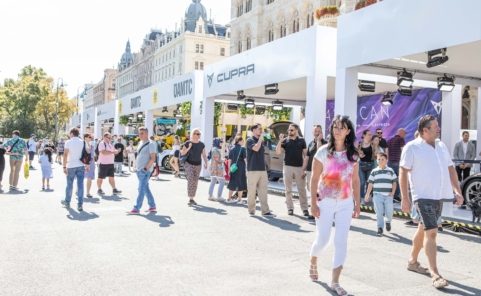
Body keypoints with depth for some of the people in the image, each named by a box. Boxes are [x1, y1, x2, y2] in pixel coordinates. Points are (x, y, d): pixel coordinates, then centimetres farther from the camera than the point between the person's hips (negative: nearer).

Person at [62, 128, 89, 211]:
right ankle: (80, 205, 0)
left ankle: (67, 202, 27)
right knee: (80, 185, 1)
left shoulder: (68, 142, -5)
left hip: (71, 166, -2)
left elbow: (65, 155, -10)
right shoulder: (83, 142, 2)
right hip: (81, 166, 2)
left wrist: (64, 167, -8)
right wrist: (87, 165, 11)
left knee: (69, 185, 13)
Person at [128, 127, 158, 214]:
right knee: (146, 189, 13)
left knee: (141, 189, -8)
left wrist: (146, 168, -20)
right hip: (139, 170, 9)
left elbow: (153, 158, -15)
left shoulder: (151, 144, -10)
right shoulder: (140, 143, 16)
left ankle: (136, 208, -7)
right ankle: (152, 206, 21)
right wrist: (137, 167, 17)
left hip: (145, 171, -9)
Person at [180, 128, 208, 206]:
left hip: (198, 165, 4)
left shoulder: (201, 144, 6)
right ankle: (190, 199, -16)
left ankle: (192, 198, 16)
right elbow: (182, 153, -3)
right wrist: (188, 148, -18)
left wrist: (206, 163, -2)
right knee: (190, 180, -16)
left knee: (195, 182, 7)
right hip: (189, 164, -4)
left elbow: (204, 155, 10)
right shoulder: (187, 143, -4)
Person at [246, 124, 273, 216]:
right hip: (253, 170, -6)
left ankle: (265, 211, 2)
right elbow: (256, 148, -23)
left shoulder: (260, 141, 17)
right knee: (251, 191, 1)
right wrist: (260, 138, -12)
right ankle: (251, 210, 11)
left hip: (262, 170, 6)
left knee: (263, 191, 2)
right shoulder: (250, 140, -4)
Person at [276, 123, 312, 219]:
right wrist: (280, 141, -14)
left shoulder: (301, 141, 5)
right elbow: (278, 152, -4)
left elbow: (305, 155, 5)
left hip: (299, 168, -1)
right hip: (287, 167, 1)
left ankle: (305, 209, 3)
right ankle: (290, 208, 14)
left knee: (302, 190, 0)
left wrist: (304, 168, -3)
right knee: (288, 190, 6)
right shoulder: (285, 141, 5)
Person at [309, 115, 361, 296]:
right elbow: (314, 179, -7)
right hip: (325, 203, -3)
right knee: (322, 240, 4)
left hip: (345, 204, 3)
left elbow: (355, 181, 8)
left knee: (341, 242, 0)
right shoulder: (323, 152, -7)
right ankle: (313, 264, 37)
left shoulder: (353, 155, 3)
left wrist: (357, 204, 5)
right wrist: (313, 204, -12)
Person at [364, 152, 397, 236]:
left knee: (389, 212, 0)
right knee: (379, 212, -4)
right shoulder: (374, 171, 7)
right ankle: (380, 228, 4)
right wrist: (367, 194, 4)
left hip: (388, 195, 0)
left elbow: (394, 182, 10)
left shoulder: (390, 171, 8)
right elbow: (370, 184, 9)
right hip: (377, 194, 0)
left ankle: (388, 221, 32)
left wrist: (393, 192, -3)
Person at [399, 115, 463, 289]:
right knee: (431, 232, -12)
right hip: (423, 196, -7)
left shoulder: (442, 146, 11)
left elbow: (450, 169, 15)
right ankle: (435, 274, -9)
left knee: (423, 230, 17)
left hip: (439, 196, 7)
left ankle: (412, 262, 32)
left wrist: (457, 191, 6)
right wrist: (404, 198, -14)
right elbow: (403, 172, -10)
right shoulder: (412, 147, -9)